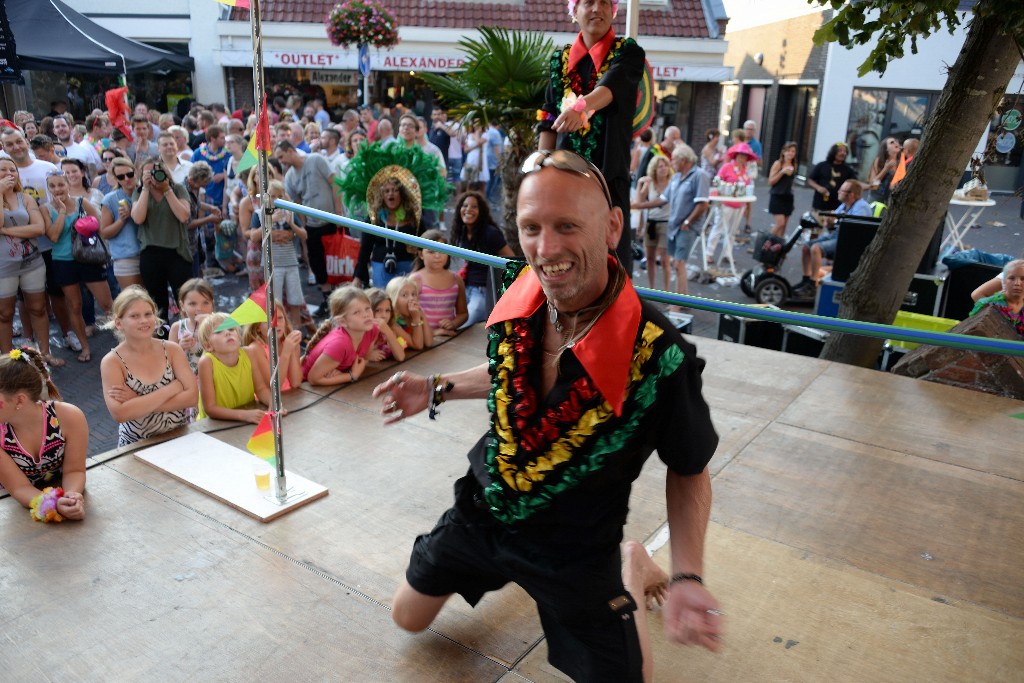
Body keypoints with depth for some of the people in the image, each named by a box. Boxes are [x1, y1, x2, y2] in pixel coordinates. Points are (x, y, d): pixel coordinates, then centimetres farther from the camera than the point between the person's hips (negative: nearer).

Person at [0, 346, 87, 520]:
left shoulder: (69, 418, -20)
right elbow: (19, 487, -16)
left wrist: (72, 496, -29)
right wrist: (55, 504, -34)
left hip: (60, 493, 0)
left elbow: (74, 470, -9)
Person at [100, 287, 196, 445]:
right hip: (136, 445, -2)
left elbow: (191, 396, -10)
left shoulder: (172, 349, -1)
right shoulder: (112, 361, -8)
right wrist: (172, 388, -16)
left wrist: (138, 403, -16)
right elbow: (119, 413, -19)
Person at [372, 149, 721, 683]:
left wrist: (688, 578, -26)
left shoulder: (659, 356, -31)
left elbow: (688, 471, -14)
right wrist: (438, 389, -2)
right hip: (479, 513, 4)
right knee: (408, 618, 21)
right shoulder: (520, 302, -16)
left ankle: (630, 568, 35)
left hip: (577, 553, -4)